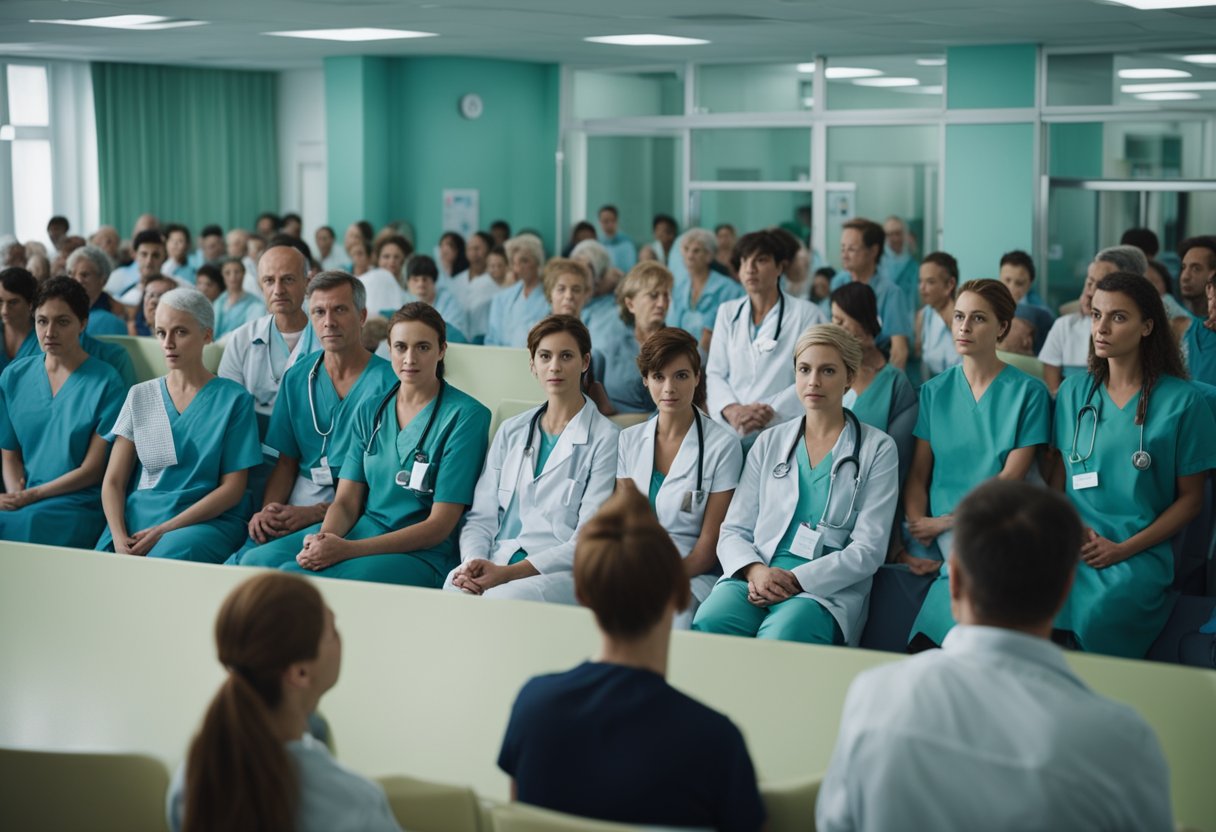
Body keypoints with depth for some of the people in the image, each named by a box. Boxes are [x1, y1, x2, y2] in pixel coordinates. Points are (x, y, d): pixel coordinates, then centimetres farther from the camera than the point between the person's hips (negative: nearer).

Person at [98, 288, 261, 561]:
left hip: (207, 521, -3)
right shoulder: (140, 396, 14)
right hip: (139, 515, 3)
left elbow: (232, 488, -2)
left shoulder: (234, 399, 3)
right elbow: (113, 481, 10)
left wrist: (165, 530, -12)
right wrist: (119, 536, -11)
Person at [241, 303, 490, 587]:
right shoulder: (369, 412, 13)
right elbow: (346, 501, 8)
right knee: (257, 560, -19)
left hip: (420, 553, -6)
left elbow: (440, 525, -11)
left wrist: (349, 549, -19)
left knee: (295, 574, -27)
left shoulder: (465, 415, -6)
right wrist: (323, 538, -18)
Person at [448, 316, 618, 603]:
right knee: (454, 590, -33)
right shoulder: (511, 431, 20)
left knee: (502, 600, -38)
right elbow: (481, 517, 15)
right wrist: (473, 562, -9)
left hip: (561, 574, -4)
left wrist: (509, 573, -15)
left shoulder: (605, 439, 3)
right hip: (496, 563, 4)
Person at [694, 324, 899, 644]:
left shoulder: (877, 449, 8)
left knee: (777, 640, -37)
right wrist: (755, 570, -10)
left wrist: (796, 579, -13)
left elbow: (869, 549, 0)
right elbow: (734, 530, 13)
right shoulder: (770, 442, 19)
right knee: (708, 624, -32)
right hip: (757, 579, 3)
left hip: (827, 590, -3)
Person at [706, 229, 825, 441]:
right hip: (728, 429, 3)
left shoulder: (806, 313, 5)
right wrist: (731, 409, -9)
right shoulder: (727, 312, 17)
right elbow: (714, 373, 11)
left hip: (781, 431, -3)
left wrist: (770, 413, -15)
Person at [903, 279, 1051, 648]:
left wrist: (946, 522, -10)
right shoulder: (935, 391, 14)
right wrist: (916, 529, -9)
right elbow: (918, 475, 10)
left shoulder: (1028, 392, 4)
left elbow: (1010, 477, -3)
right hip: (937, 533, 2)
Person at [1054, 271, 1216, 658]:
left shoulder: (1181, 401, 2)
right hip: (1075, 549, 3)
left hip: (1140, 554, -3)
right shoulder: (1073, 392, 14)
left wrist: (1123, 549, -7)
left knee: (1096, 618, -33)